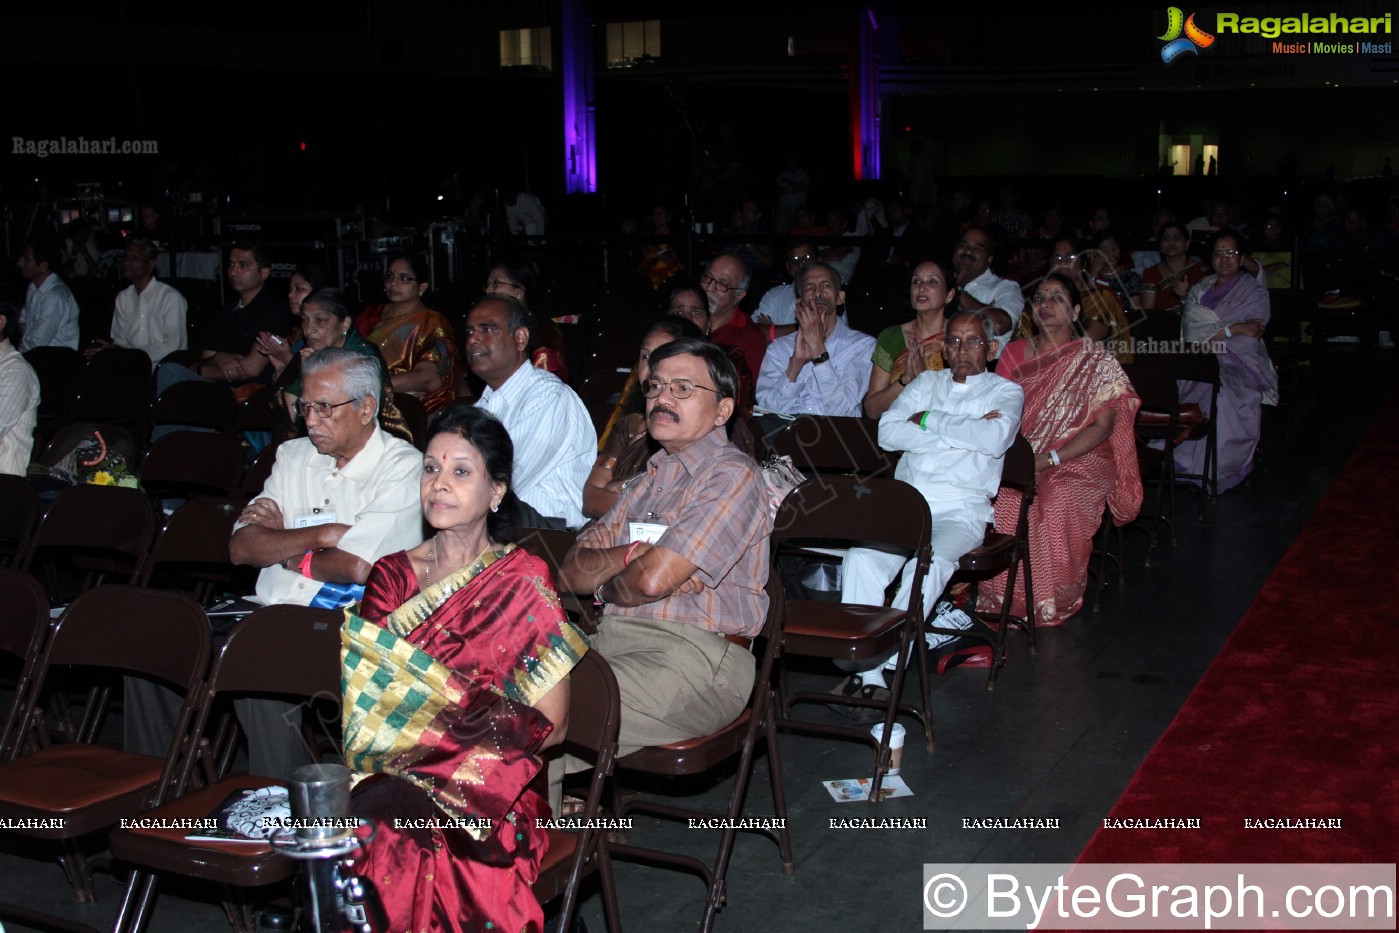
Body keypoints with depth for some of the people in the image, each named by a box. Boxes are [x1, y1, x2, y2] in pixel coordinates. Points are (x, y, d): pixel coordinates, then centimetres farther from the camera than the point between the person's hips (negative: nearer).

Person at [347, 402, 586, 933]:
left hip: (486, 795, -3)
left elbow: (551, 726, 0)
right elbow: (359, 696, 12)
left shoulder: (523, 582, 2)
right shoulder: (391, 575, 14)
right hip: (384, 777, 3)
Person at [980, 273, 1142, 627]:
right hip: (1019, 457, 3)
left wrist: (1049, 458, -19)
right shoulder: (1015, 353, 12)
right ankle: (999, 595, -14)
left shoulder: (1096, 361, 0)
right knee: (998, 495, -29)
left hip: (1079, 461, -3)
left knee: (1058, 501, -36)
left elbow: (1102, 427, -7)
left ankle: (1051, 602, -18)